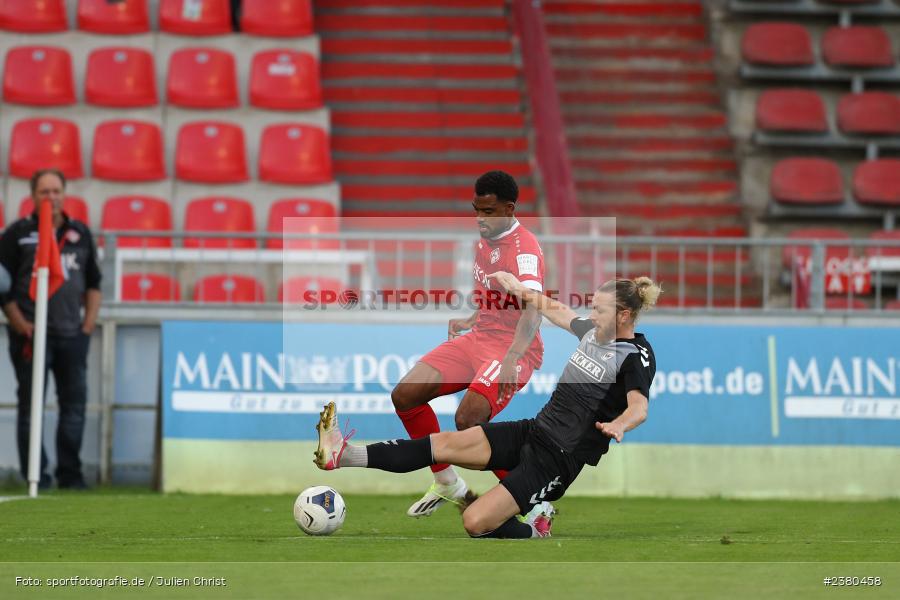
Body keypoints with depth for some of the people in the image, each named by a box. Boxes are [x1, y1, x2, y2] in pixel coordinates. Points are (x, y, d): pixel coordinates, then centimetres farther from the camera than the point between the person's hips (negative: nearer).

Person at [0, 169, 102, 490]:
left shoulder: (80, 233, 12)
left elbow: (93, 282, 18)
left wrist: (89, 320, 7)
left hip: (72, 334, 4)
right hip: (32, 333, -4)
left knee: (74, 403, 3)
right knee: (31, 405, -1)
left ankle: (70, 473, 10)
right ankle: (35, 475, 3)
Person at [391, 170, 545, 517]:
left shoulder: (524, 248, -18)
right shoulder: (485, 240, 11)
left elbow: (532, 311, -32)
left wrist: (511, 358, -43)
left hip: (514, 348, -9)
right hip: (478, 339, 9)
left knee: (468, 419, -29)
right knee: (405, 395, -4)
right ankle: (448, 484, 13)